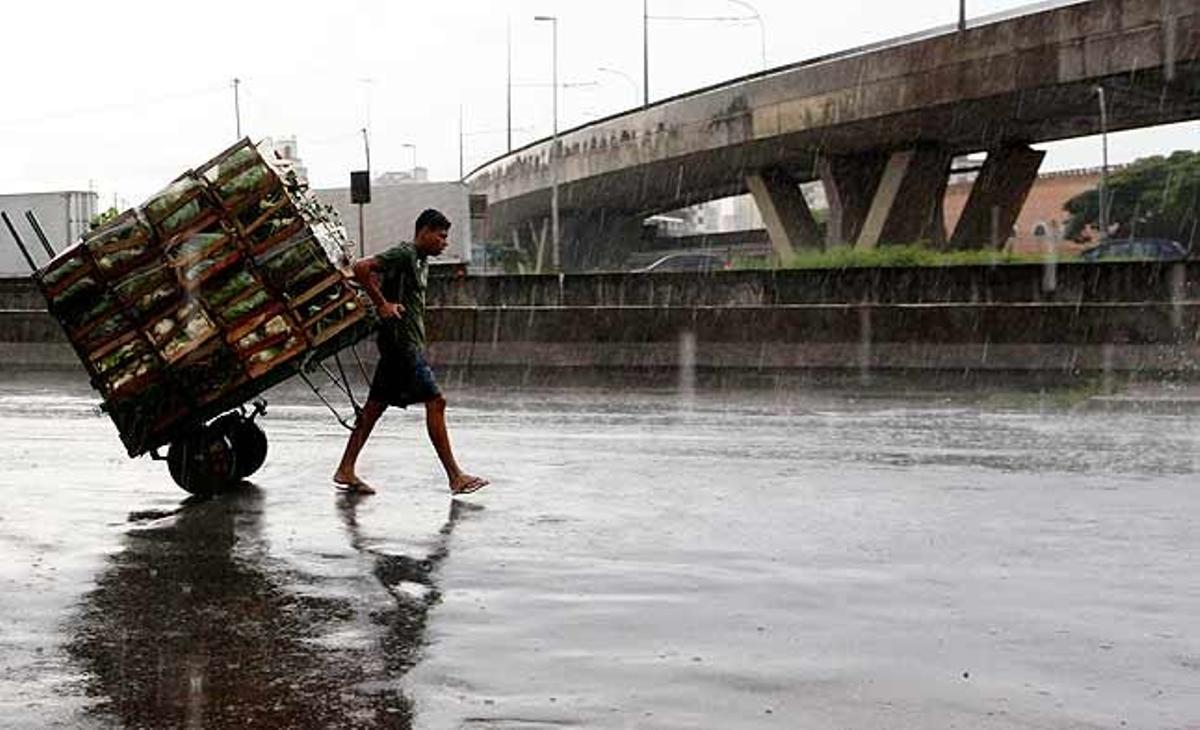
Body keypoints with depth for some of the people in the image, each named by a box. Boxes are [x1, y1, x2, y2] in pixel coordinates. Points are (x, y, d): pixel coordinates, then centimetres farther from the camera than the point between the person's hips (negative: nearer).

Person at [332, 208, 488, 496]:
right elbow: (360, 268, -21)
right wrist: (382, 304, -18)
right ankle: (455, 477, -8)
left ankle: (346, 470, 12)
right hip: (401, 342, -10)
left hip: (408, 345, 10)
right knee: (435, 402, -10)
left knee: (375, 405, 9)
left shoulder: (421, 262, 18)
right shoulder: (403, 254, -11)